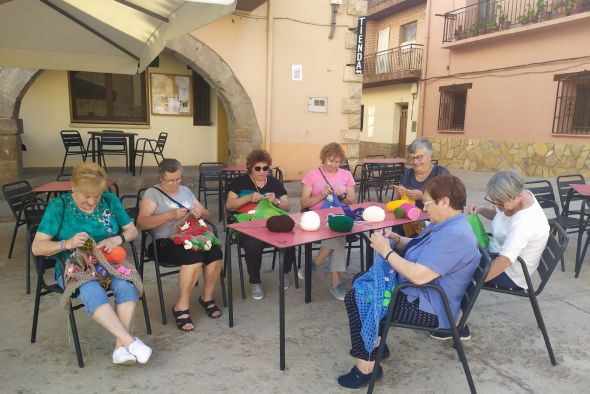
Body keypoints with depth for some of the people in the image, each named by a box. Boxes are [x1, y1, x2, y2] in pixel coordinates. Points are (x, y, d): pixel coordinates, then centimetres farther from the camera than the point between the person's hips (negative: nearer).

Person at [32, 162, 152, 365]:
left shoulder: (110, 200, 3)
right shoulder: (58, 206, -4)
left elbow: (132, 230, 9)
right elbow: (37, 247, -6)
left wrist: (117, 239, -14)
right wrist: (68, 244, -25)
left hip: (109, 262, 2)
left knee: (127, 285, -32)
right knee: (93, 293, -36)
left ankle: (120, 348, -31)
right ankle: (131, 342, -36)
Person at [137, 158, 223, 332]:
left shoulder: (186, 190, 20)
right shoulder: (152, 193, 2)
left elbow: (206, 215, 22)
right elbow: (142, 223, -11)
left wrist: (200, 212, -3)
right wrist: (171, 215, -20)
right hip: (167, 241, -5)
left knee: (216, 253, -25)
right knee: (194, 258, -34)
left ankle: (207, 297, -3)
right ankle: (182, 307, -17)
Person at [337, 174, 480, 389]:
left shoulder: (455, 236, -29)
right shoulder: (446, 224, 6)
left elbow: (419, 275, -33)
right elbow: (419, 248, 18)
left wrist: (387, 252, -21)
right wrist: (395, 239, -1)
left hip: (427, 308, -11)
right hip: (415, 292, 11)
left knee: (355, 299, -13)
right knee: (360, 281, 14)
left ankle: (365, 366, -2)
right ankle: (373, 345, 20)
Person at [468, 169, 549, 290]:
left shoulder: (524, 222, -35)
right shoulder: (518, 194, -9)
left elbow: (504, 261, -41)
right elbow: (498, 215, 13)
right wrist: (480, 210, -7)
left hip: (511, 273, -9)